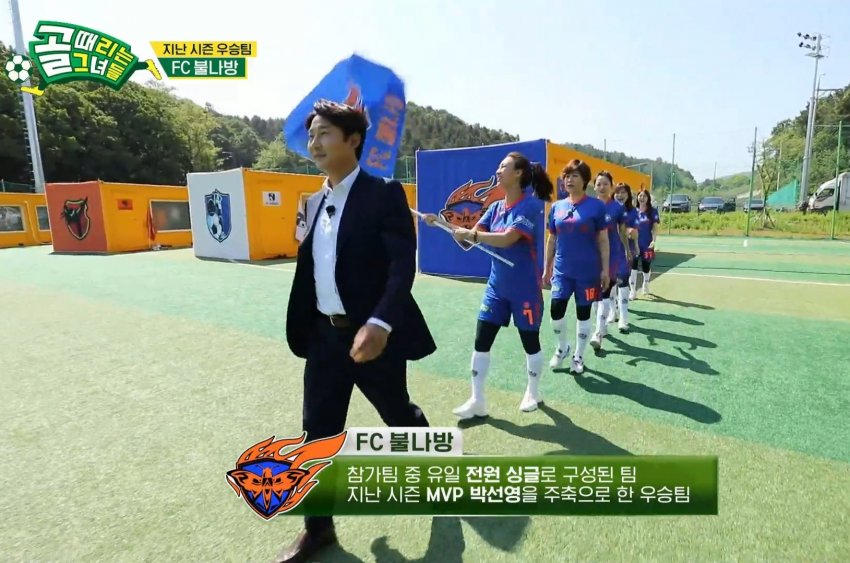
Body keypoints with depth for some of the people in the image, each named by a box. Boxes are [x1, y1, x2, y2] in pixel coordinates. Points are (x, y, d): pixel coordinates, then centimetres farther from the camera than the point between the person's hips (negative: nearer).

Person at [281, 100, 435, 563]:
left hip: (371, 334, -5)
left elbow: (402, 266, -20)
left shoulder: (384, 194, -11)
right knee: (319, 432, 11)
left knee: (398, 416, 17)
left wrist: (380, 324, -33)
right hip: (324, 335, 6)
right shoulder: (315, 202, 10)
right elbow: (309, 268, 13)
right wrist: (301, 330, 13)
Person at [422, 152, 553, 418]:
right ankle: (477, 401, 12)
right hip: (496, 285, 6)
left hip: (525, 288, -6)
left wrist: (471, 234, -23)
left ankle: (533, 393, 33)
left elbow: (507, 238, -26)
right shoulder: (496, 207, 8)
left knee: (530, 343, 11)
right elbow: (471, 235, 3)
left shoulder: (531, 205, -13)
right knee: (481, 341, 1)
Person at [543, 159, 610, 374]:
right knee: (556, 310, -5)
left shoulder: (596, 206, -4)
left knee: (583, 313, 7)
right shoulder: (557, 207, 5)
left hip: (587, 271, -2)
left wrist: (605, 269, -5)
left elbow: (603, 240, -2)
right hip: (562, 270, 2)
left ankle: (578, 356, 25)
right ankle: (561, 348, 22)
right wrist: (546, 269, 10)